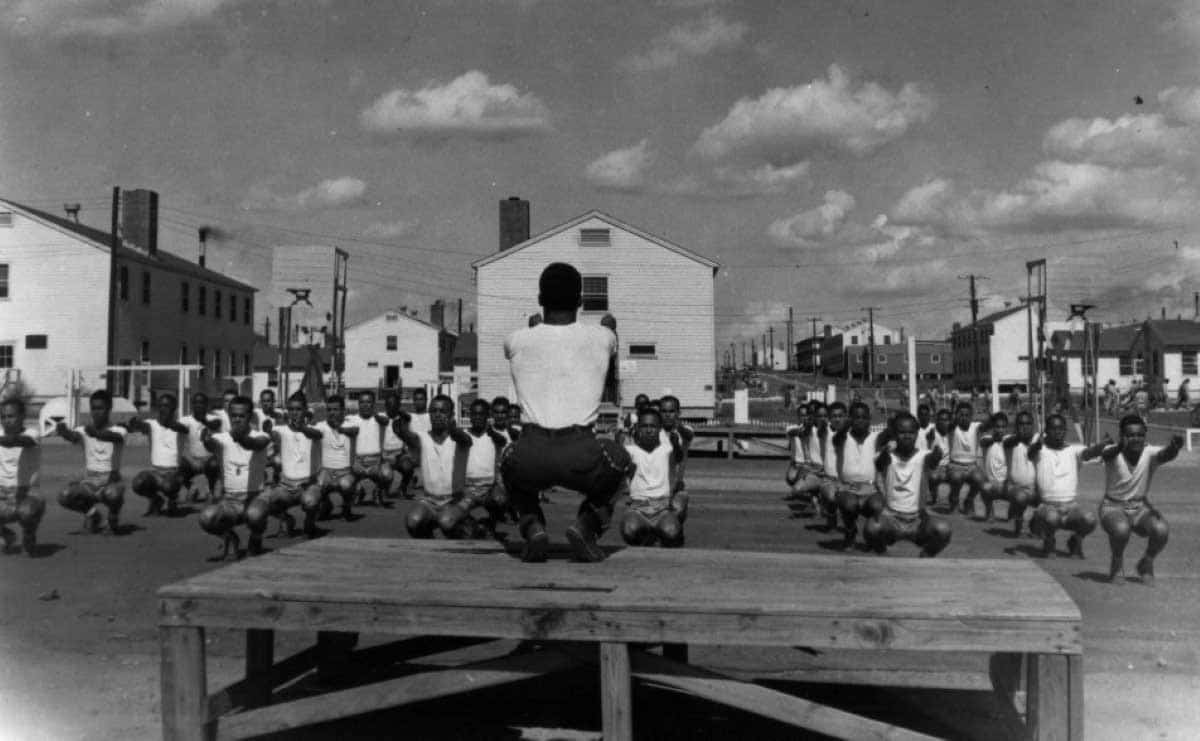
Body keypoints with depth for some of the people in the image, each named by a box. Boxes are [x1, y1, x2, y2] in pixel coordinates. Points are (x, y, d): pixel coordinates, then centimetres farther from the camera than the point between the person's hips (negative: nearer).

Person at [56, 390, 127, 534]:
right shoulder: (84, 431, 3)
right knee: (65, 497, -26)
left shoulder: (118, 430, -5)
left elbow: (115, 437, -30)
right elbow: (73, 436, -21)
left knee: (113, 494, -38)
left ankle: (114, 516, 0)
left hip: (110, 480, -3)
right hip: (88, 481, 3)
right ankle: (90, 511, 7)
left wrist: (96, 433, -53)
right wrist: (64, 431, -47)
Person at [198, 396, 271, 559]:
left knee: (254, 515, -36)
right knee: (206, 518, -30)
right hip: (229, 500, 2)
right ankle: (228, 538, 7)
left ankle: (256, 541, 2)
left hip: (254, 497, -1)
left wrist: (241, 438, -53)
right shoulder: (222, 439, -1)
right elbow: (212, 444, -25)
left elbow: (255, 444, -30)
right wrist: (207, 440, -51)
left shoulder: (261, 437, -5)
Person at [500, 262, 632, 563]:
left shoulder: (517, 342, 8)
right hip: (582, 458, -1)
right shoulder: (600, 337, 9)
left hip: (531, 460, 1)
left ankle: (533, 526, 13)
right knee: (618, 458, 33)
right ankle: (587, 524, 11)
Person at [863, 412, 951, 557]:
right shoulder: (888, 458, -4)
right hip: (891, 517, -1)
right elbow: (879, 464, -26)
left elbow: (932, 459, -26)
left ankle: (925, 558, 4)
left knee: (943, 530, -28)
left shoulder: (922, 456, -3)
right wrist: (884, 453, -50)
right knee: (871, 529, -32)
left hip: (917, 518, 1)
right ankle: (881, 554, 3)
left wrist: (936, 455, -51)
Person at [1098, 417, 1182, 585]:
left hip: (1141, 508, 2)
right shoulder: (1114, 453, -15)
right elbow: (1107, 455, -41)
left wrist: (1174, 447, -60)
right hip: (1113, 507, -2)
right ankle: (1117, 564, -2)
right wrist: (1119, 448, -66)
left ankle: (1147, 564, 4)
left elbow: (1165, 455, -35)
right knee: (1121, 529, -35)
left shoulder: (1150, 453, -12)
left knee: (1161, 530, -29)